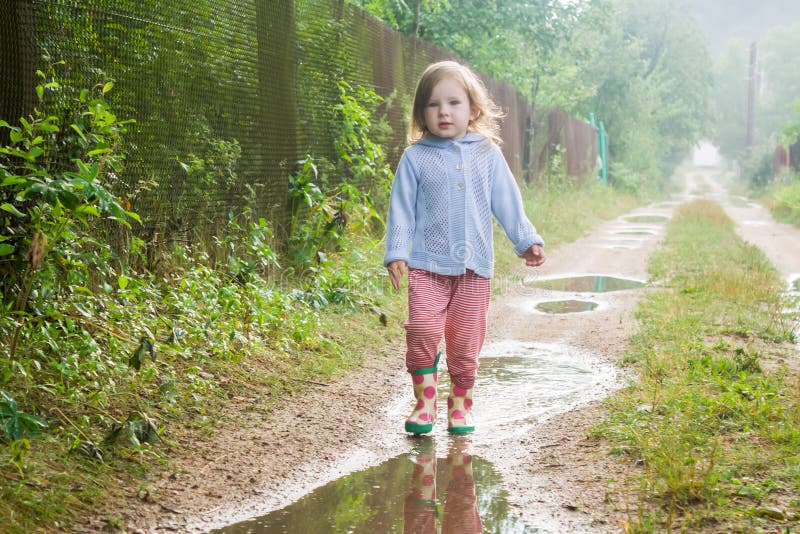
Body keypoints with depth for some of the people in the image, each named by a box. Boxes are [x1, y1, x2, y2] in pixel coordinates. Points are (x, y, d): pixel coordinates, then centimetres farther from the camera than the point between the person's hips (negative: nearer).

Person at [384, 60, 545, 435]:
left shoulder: (487, 155, 7)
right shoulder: (415, 157, 3)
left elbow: (507, 203, 11)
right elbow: (401, 208, 3)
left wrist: (527, 241, 6)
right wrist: (396, 254, -4)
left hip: (474, 267, 2)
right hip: (427, 264, -1)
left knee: (465, 342, 4)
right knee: (423, 331, -17)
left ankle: (460, 404, 19)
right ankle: (425, 403, -3)